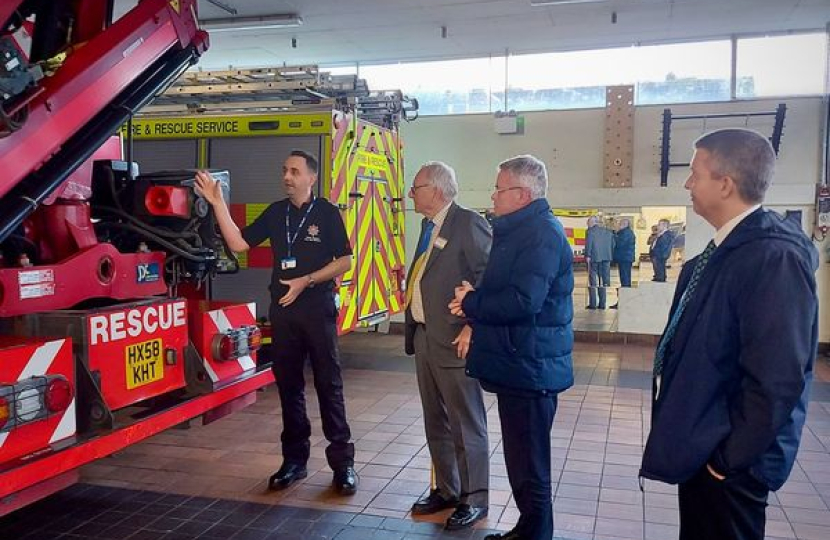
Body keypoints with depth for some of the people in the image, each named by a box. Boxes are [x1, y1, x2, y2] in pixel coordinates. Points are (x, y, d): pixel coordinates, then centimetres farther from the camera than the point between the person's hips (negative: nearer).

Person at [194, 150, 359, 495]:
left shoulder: (327, 213, -3)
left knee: (329, 385, -1)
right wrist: (218, 203, -5)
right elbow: (238, 243, 3)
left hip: (318, 309, -4)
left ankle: (343, 462, 6)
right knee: (288, 386, 9)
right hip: (282, 309, 4)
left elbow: (344, 261, -5)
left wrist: (306, 281, -14)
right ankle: (294, 460, 21)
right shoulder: (275, 212, 8)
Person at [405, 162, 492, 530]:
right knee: (435, 423, 18)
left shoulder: (469, 223, -13)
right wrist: (414, 329, 9)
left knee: (466, 424, 3)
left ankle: (474, 499, 18)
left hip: (454, 341, -9)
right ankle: (446, 490, 32)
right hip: (424, 337, 9)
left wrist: (472, 328, -20)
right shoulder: (429, 226, 14)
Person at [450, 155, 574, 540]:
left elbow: (523, 301, -29)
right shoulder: (521, 230, 15)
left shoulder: (542, 233, -19)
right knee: (523, 463, 21)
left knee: (529, 468, 1)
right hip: (518, 365, 11)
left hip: (529, 368, -11)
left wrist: (470, 302, -13)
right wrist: (474, 303, 0)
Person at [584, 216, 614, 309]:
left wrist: (587, 256, -11)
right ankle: (602, 304, 10)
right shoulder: (608, 232, 14)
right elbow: (612, 245, 13)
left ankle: (592, 304, -2)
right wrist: (611, 257, 15)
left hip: (594, 258, -5)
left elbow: (588, 244, -14)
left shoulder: (590, 231, -5)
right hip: (606, 258, 5)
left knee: (592, 281, 0)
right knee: (603, 282, 10)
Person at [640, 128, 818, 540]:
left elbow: (777, 380, -27)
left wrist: (730, 457, -19)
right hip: (700, 446, 9)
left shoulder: (775, 257, -24)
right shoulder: (726, 250, 6)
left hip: (725, 460, -9)